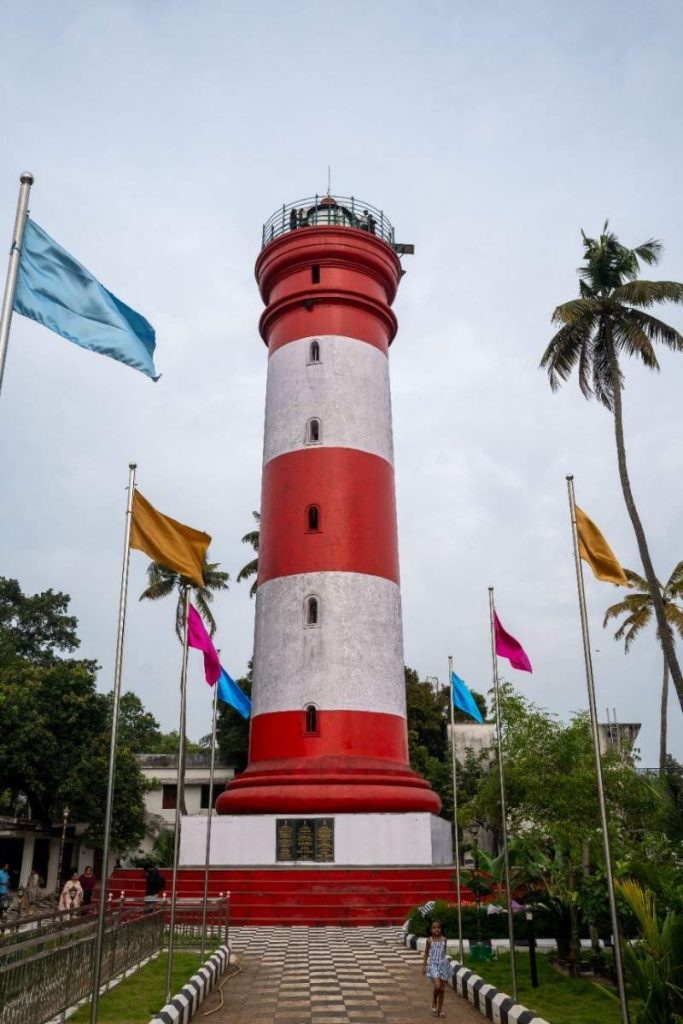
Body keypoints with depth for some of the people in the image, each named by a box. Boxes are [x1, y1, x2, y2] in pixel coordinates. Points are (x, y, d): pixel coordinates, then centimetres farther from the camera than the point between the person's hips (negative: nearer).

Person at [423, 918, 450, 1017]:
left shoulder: (443, 939, -1)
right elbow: (426, 953, 4)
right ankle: (434, 1002, 11)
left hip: (443, 964, 3)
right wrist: (424, 966, 4)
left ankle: (440, 1009, 21)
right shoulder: (429, 940, -5)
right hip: (433, 965, -3)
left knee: (442, 988, 7)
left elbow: (444, 951, 12)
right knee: (437, 986, -18)